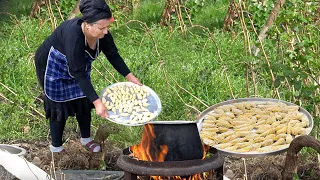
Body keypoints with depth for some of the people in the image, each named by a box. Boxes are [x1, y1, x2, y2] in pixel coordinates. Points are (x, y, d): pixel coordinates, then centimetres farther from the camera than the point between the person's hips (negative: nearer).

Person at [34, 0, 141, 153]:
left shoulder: (102, 33, -23)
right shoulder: (73, 35, -42)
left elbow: (113, 55, -5)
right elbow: (79, 74, -39)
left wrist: (130, 76, -11)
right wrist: (97, 102, -41)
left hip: (77, 66, 6)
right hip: (53, 66, -6)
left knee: (83, 102, 10)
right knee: (59, 106, 0)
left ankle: (86, 139, 29)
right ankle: (56, 147, 17)